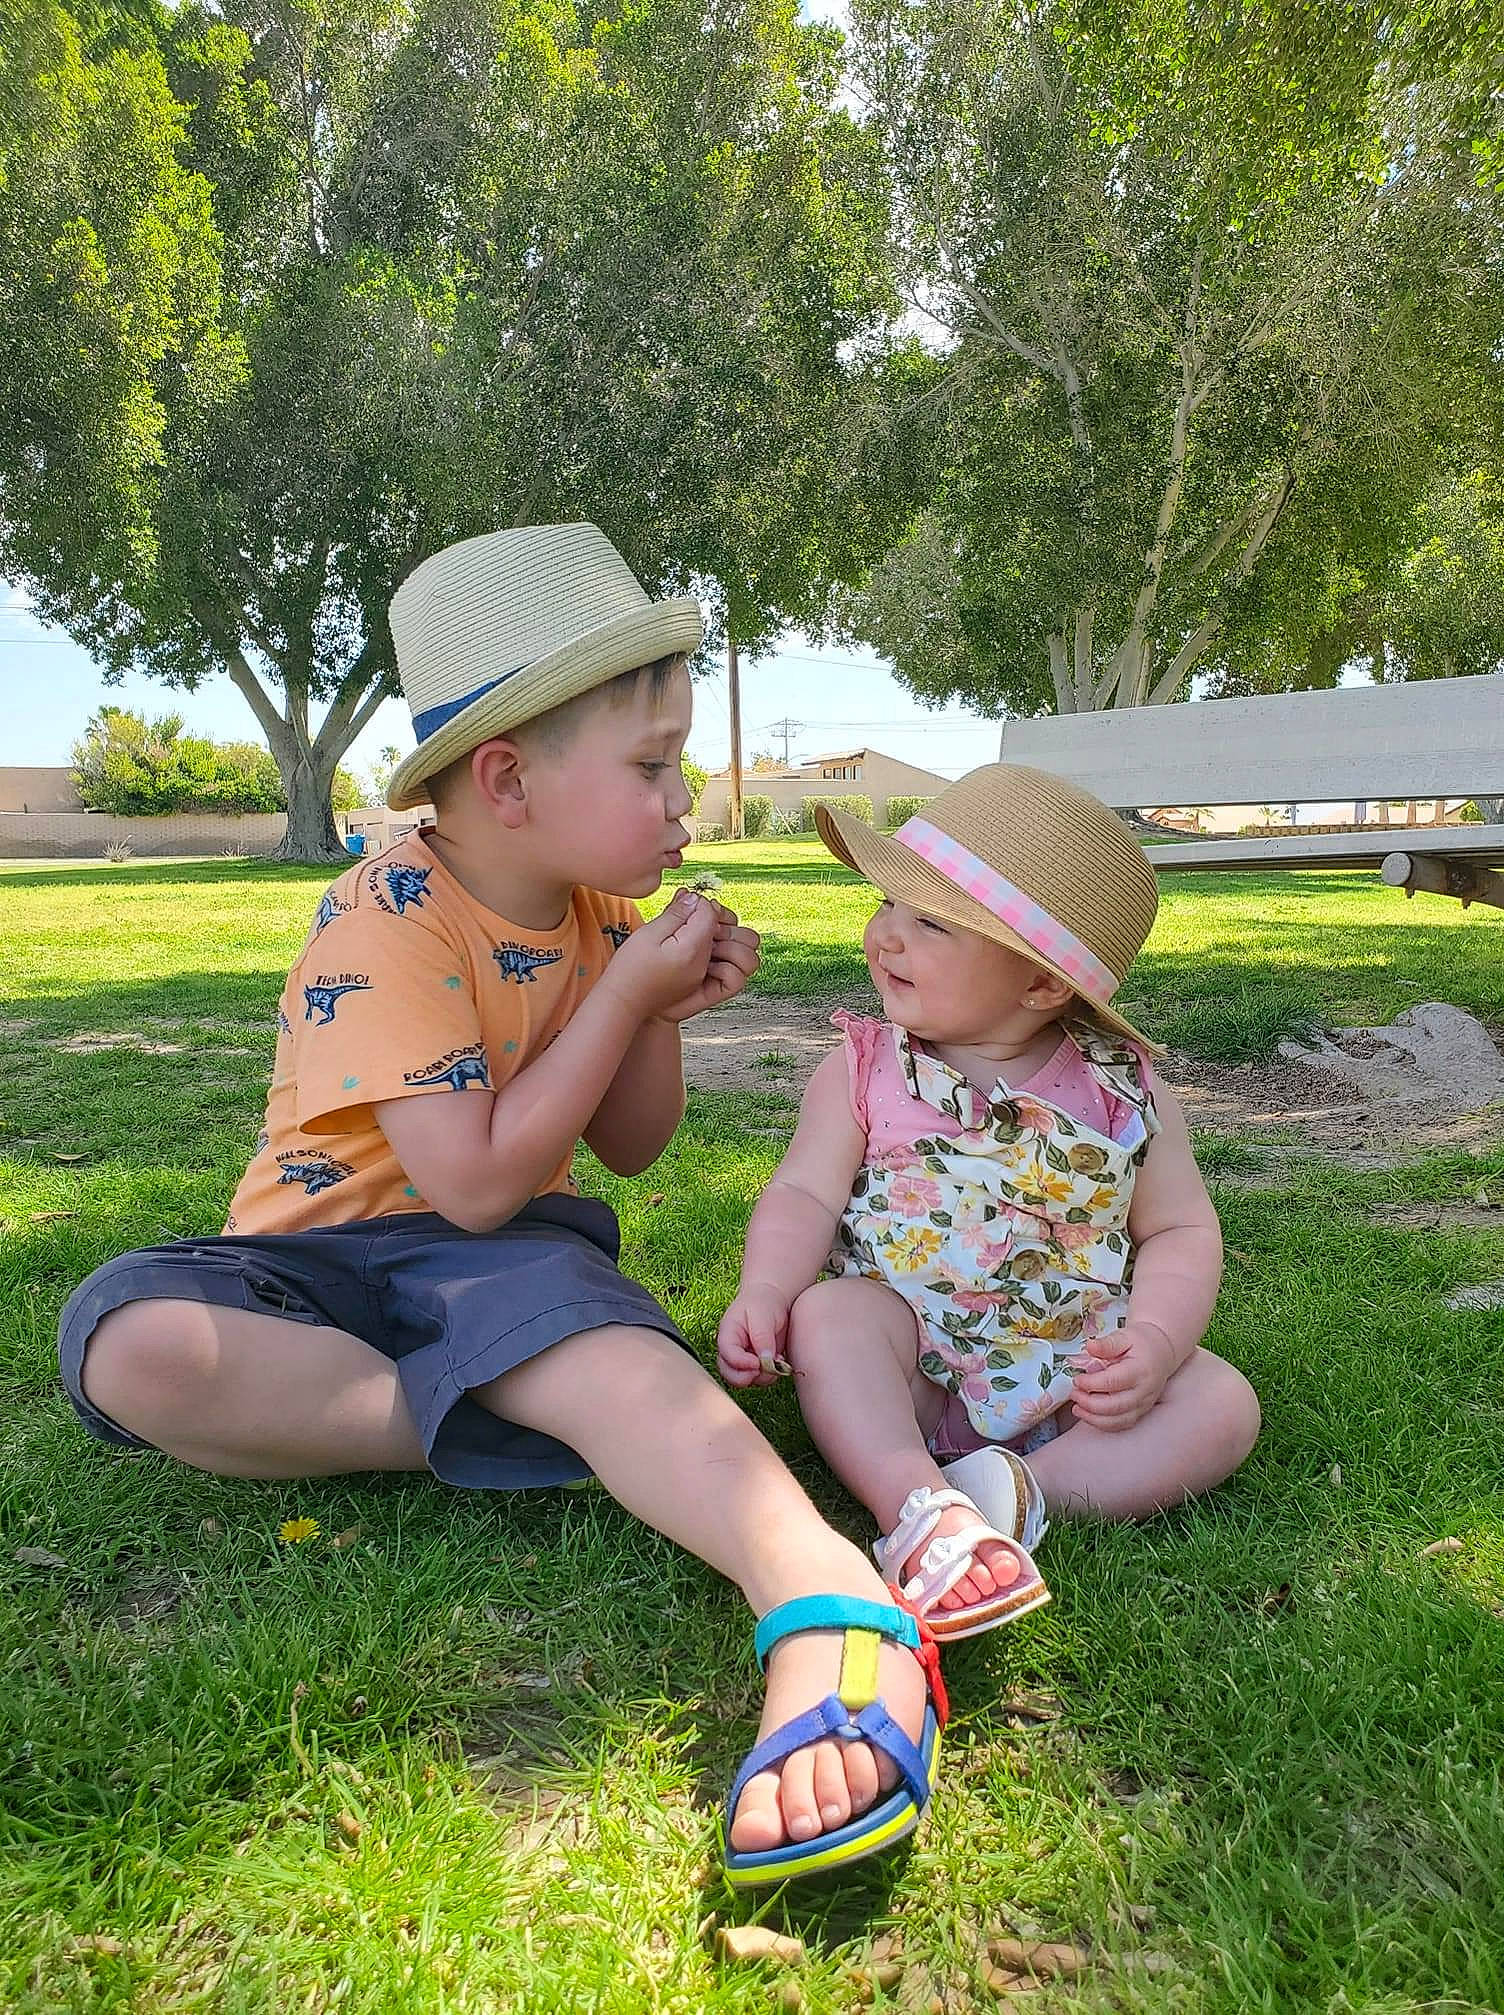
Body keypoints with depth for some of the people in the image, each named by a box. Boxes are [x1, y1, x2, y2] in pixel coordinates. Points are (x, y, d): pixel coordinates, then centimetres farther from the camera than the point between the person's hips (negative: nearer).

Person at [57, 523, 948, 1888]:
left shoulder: (602, 909, 1)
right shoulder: (388, 924, -19)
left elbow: (629, 1151, 8)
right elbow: (474, 1181, -26)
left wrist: (662, 1013, -11)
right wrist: (624, 993, -23)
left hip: (508, 1252, 3)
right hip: (326, 1249, -2)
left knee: (598, 1345, -34)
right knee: (130, 1342, -32)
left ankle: (831, 1608, -47)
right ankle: (498, 1425, -29)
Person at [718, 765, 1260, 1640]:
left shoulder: (1125, 1094, -1)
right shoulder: (863, 1070, 0)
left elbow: (1182, 1231, 2)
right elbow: (805, 1195, -5)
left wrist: (1155, 1342, -16)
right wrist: (763, 1295, -24)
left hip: (1072, 1371, 2)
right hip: (908, 1354, -1)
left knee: (1222, 1404, -18)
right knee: (825, 1316, -29)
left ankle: (1025, 1491, -28)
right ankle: (922, 1505, -40)